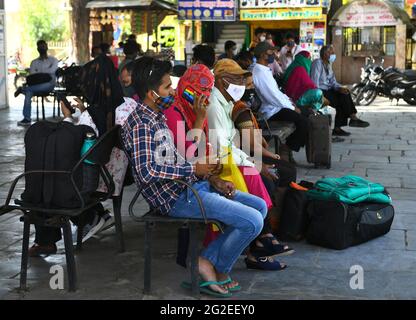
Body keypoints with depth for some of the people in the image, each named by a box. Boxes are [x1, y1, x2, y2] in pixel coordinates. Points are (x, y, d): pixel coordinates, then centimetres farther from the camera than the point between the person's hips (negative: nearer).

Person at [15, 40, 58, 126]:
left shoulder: (53, 60, 12)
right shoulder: (34, 62, 20)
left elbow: (52, 70, -9)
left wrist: (38, 72, -8)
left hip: (49, 84, -2)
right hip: (37, 85, 2)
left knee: (49, 84, -39)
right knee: (28, 92, -30)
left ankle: (23, 89, -25)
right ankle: (27, 119, -35)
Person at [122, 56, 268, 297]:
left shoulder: (157, 117, 16)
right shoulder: (140, 124, -15)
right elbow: (147, 171, -26)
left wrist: (212, 180, 8)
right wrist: (194, 170, -18)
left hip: (191, 185, 10)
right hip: (176, 197, -10)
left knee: (260, 206, 10)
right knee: (252, 221, -17)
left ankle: (207, 261, 5)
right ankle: (219, 271, 8)